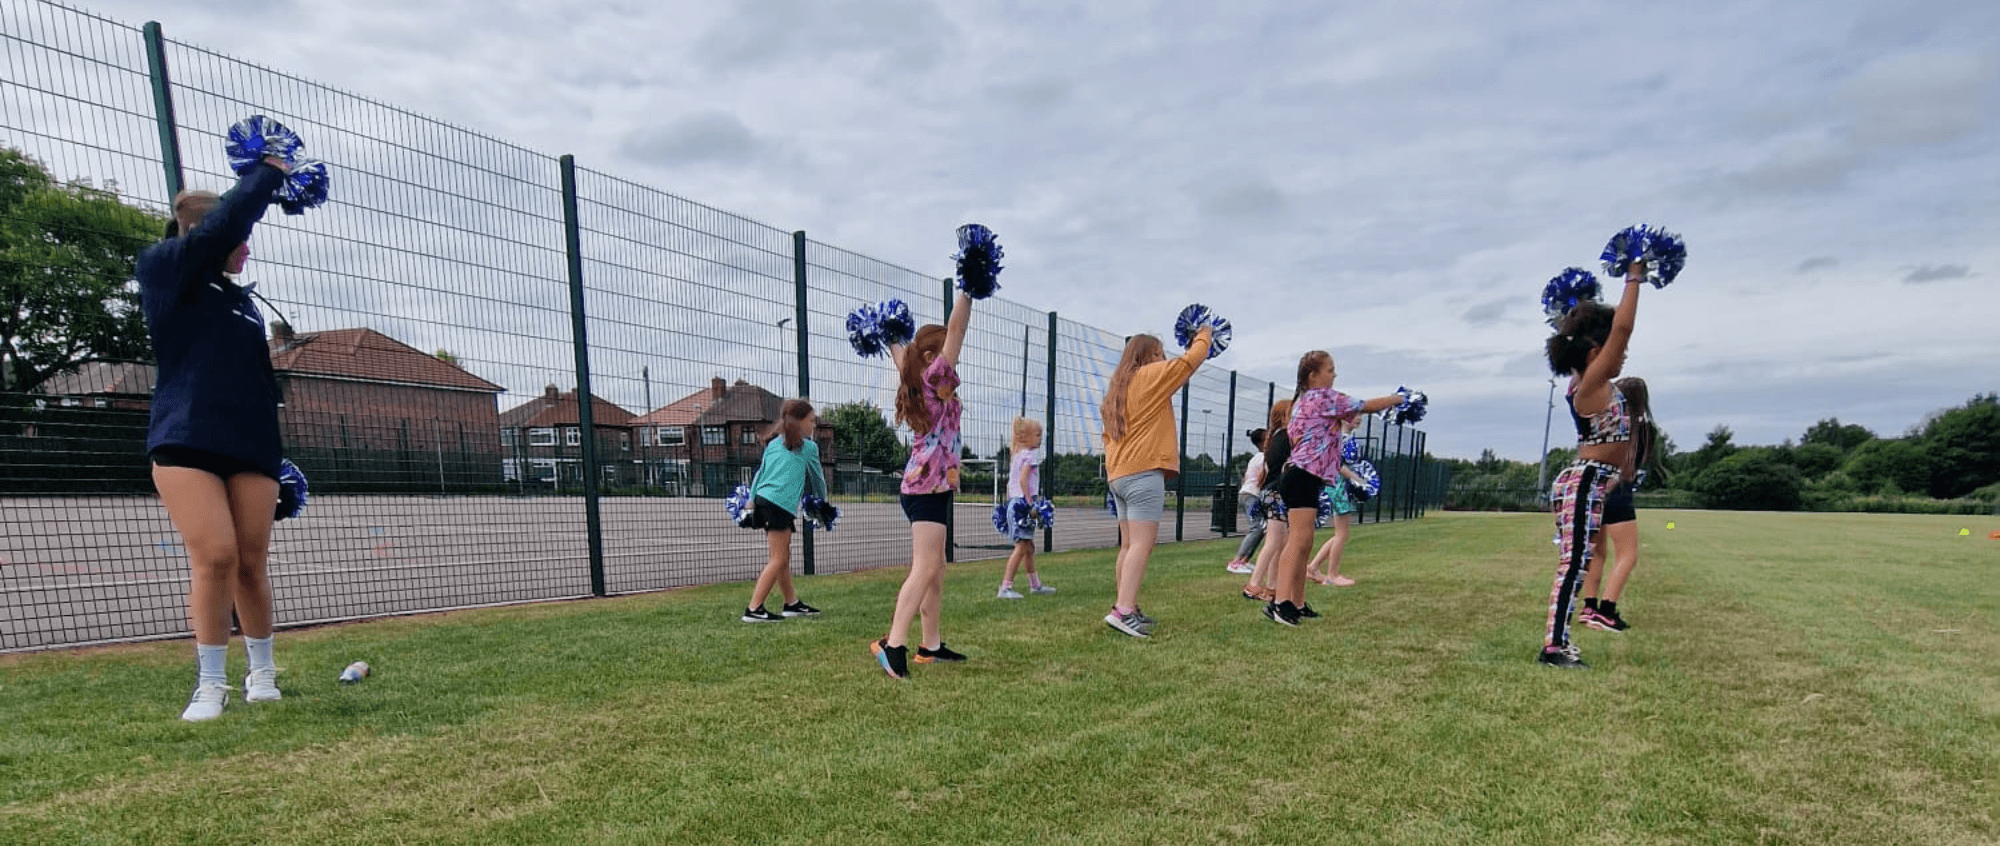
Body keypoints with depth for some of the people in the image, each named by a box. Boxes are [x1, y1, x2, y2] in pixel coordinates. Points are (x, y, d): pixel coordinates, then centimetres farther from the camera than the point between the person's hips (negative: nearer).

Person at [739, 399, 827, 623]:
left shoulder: (773, 443, 19)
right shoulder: (808, 447, 4)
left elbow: (760, 472, 18)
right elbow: (817, 477, 15)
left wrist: (751, 499, 21)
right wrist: (821, 502, 30)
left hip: (763, 498, 8)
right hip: (781, 503, -8)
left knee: (784, 556, 16)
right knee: (778, 559, -6)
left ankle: (792, 603, 25)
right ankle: (753, 610, -10)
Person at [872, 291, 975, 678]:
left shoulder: (917, 384, 12)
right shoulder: (936, 378, -9)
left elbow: (902, 356, 31)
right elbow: (956, 329, -13)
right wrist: (968, 292, -11)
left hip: (924, 485, 10)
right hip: (929, 485, -10)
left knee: (935, 568, 12)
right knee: (925, 568, -14)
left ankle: (931, 645, 17)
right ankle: (894, 643, -19)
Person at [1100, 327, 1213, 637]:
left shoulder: (1117, 388, 22)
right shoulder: (1150, 375, -3)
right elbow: (1191, 360, 1)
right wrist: (1205, 336, 19)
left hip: (1118, 474, 9)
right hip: (1144, 472, -9)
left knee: (1129, 544, 10)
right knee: (1142, 543, -13)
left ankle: (1125, 608, 12)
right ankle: (1124, 611, -21)